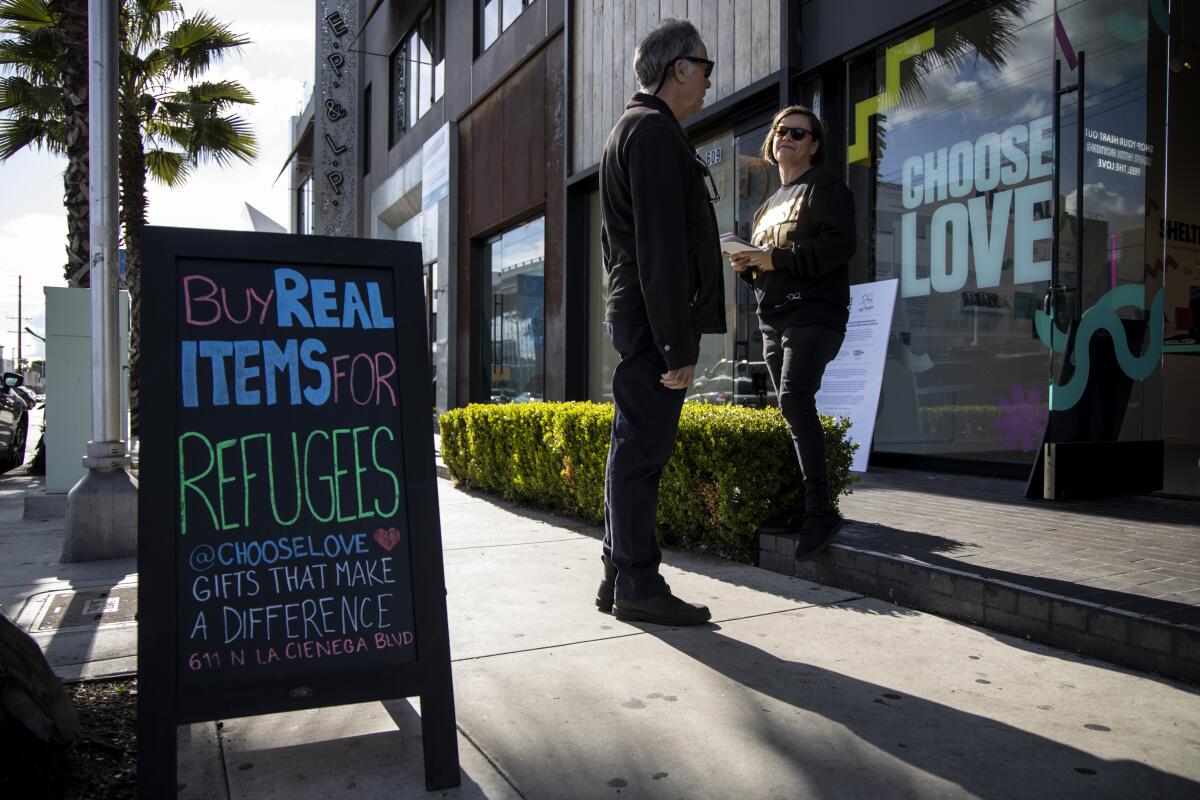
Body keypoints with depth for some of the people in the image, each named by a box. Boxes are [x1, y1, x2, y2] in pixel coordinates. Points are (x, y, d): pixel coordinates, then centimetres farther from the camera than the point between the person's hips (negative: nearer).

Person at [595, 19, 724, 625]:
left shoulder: (637, 128, 26)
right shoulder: (654, 129, -8)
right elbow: (661, 247, -18)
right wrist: (678, 346, -20)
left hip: (635, 319, 11)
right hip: (653, 321, -11)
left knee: (635, 450, 11)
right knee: (642, 452, -7)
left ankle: (619, 577, 19)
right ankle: (637, 586, 1)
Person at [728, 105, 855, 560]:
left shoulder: (824, 186, 1)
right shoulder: (771, 203, 25)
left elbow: (840, 245, -14)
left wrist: (776, 259, -17)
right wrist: (746, 265, 7)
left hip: (814, 312, -8)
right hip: (772, 317, 8)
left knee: (794, 397, -23)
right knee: (793, 410, 5)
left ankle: (821, 510, -20)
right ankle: (808, 508, 10)